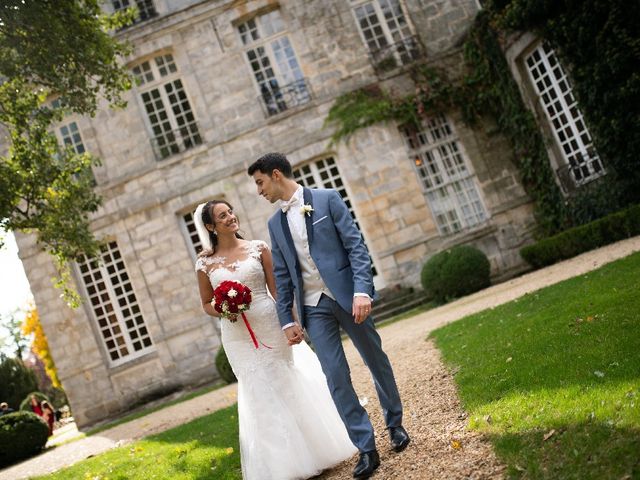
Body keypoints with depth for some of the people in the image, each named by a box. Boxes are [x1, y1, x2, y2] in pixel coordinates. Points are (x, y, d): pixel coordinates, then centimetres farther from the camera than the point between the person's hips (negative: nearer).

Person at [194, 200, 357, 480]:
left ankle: (313, 450, 28)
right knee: (262, 396, 6)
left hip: (271, 326, 0)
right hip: (239, 337, 0)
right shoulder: (205, 263, 1)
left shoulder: (257, 248, 0)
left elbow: (277, 289, 0)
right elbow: (207, 304, 8)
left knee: (290, 387, 9)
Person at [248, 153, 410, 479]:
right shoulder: (275, 224, 11)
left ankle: (395, 423, 33)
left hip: (347, 296, -3)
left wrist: (362, 291, -18)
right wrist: (286, 319, 6)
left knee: (376, 362, 11)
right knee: (336, 376, -3)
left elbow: (355, 246, -8)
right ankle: (366, 449, 6)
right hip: (313, 307, 3)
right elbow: (281, 275, 12)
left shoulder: (327, 199, -2)